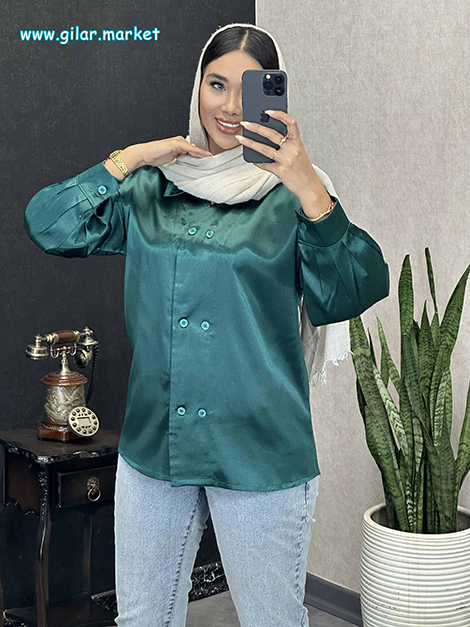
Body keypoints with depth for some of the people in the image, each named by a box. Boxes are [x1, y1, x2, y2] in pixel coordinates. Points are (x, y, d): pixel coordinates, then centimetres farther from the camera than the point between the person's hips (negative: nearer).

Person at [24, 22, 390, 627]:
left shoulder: (291, 192, -4)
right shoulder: (152, 186, 7)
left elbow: (350, 294, -15)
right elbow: (47, 226, 0)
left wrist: (308, 187, -25)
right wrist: (132, 158, -5)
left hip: (260, 452, -3)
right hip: (153, 443, 4)